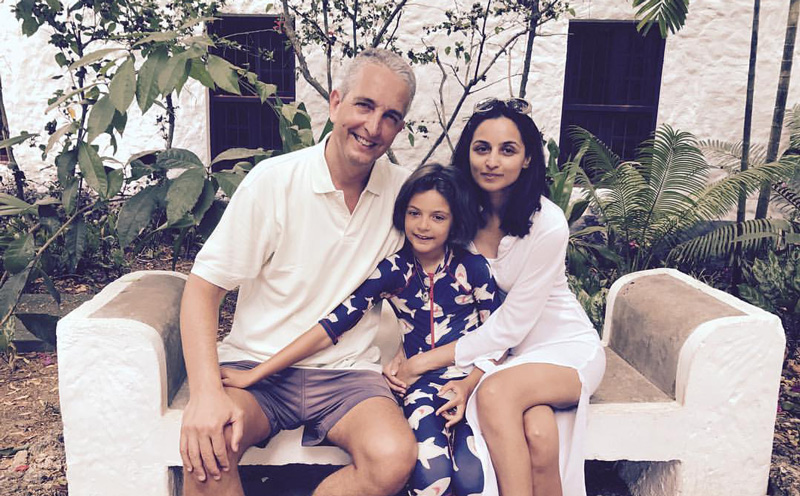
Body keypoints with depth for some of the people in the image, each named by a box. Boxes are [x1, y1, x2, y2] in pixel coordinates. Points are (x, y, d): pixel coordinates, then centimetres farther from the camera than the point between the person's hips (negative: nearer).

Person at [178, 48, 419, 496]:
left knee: (394, 457, -26)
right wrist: (207, 392, -22)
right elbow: (203, 287, -8)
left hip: (348, 373, 3)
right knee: (207, 446, -32)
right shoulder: (273, 181, -8)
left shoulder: (403, 192, 1)